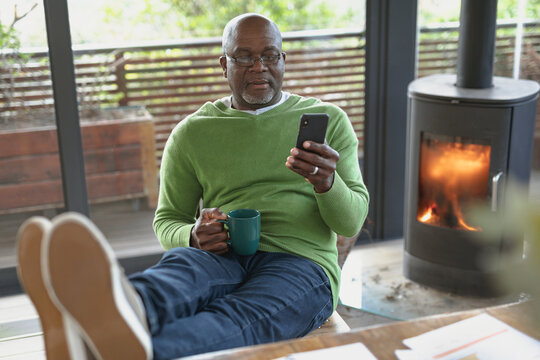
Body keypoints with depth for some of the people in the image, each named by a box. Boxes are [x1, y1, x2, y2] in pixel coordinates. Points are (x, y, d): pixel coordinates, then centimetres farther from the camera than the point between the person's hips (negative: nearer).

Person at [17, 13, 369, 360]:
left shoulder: (328, 119, 13)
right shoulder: (192, 133, 15)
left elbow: (352, 221, 8)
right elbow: (167, 221, 18)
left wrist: (328, 184, -17)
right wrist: (193, 236, -8)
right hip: (221, 254, 2)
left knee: (238, 319, -37)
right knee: (179, 265, -36)